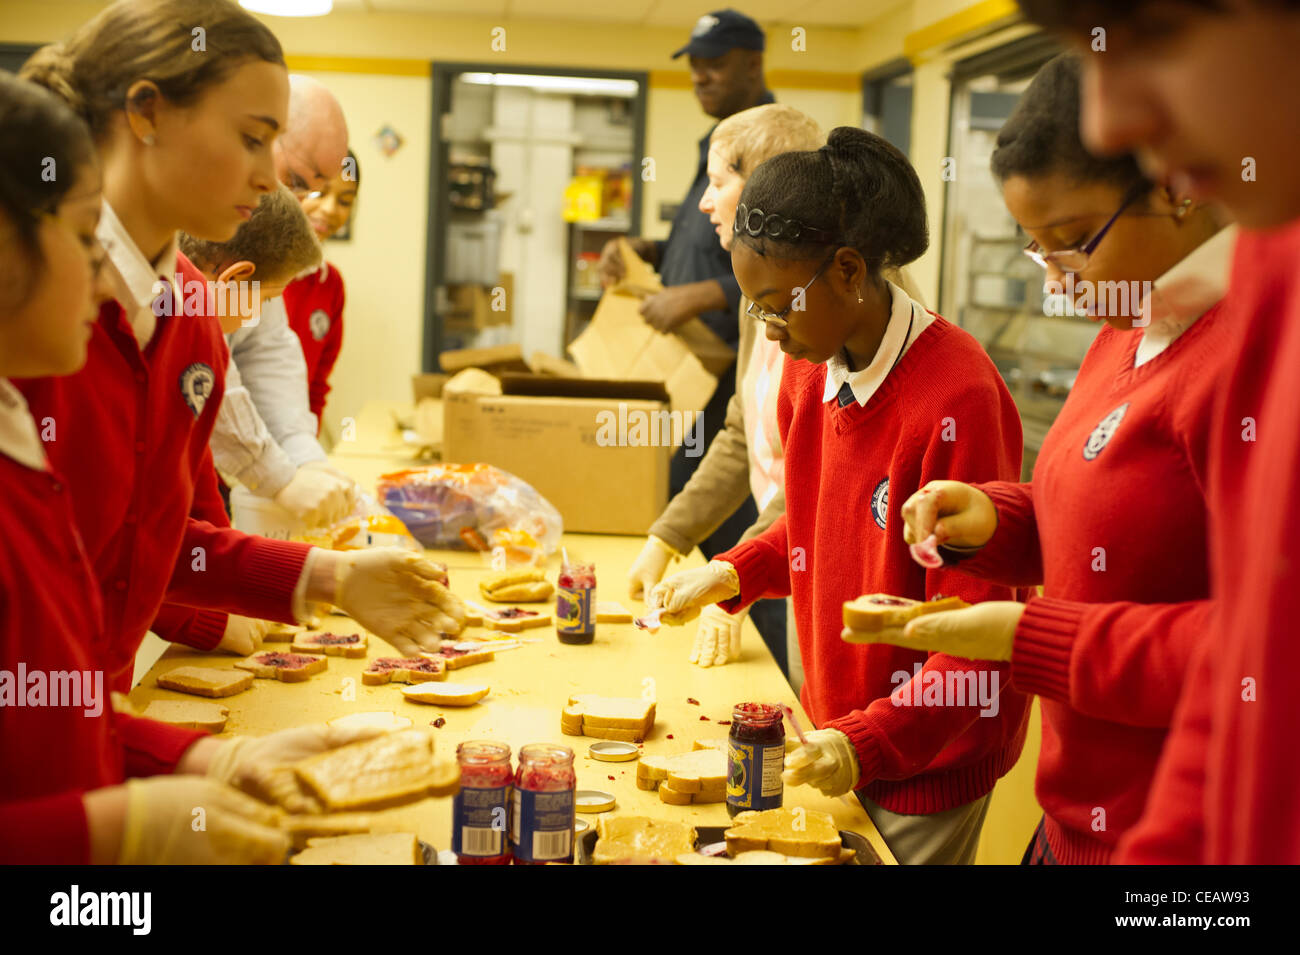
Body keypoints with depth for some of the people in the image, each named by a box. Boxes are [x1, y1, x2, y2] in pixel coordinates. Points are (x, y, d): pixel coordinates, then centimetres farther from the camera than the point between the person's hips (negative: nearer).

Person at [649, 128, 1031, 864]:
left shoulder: (957, 400, -25)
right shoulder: (811, 371, 0)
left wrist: (869, 743, -29)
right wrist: (732, 575, 1)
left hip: (931, 757, -7)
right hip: (843, 738, 7)